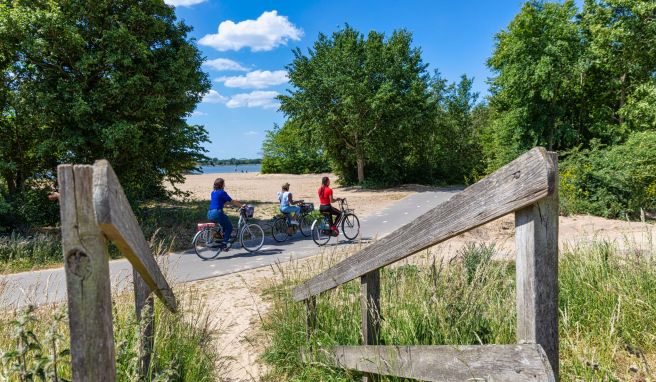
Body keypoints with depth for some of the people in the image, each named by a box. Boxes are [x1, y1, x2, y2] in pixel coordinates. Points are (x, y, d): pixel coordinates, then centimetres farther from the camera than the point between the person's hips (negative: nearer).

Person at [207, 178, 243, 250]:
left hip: (209, 214, 8)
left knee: (225, 223, 28)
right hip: (217, 213, -8)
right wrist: (241, 205, 7)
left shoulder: (213, 192, 18)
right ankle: (225, 243, 3)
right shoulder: (222, 192, -8)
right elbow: (232, 201, -4)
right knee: (229, 227, 8)